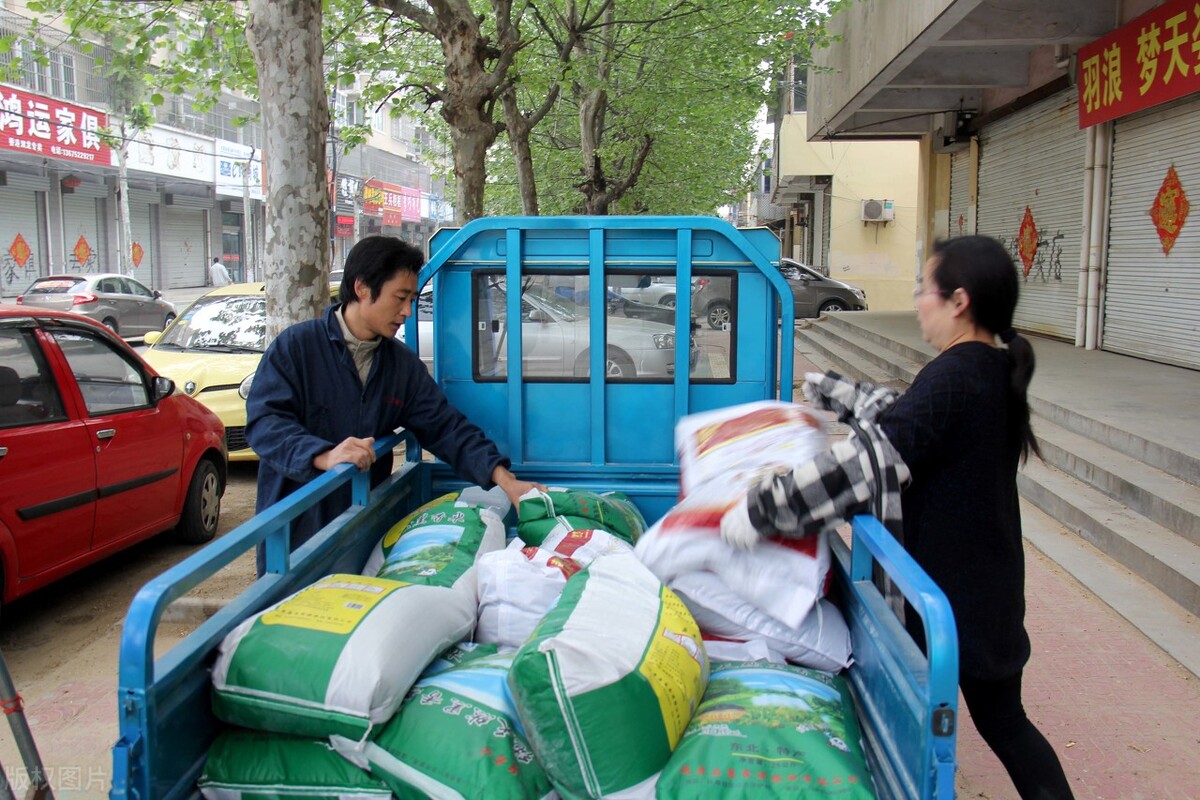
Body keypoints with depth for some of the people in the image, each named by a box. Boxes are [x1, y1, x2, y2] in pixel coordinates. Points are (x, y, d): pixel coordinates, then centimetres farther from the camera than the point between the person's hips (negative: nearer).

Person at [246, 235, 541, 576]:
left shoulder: (403, 363, 8)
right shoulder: (296, 346, -8)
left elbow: (446, 427, 2)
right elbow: (264, 420, -17)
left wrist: (505, 480, -10)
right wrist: (323, 456, -35)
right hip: (296, 530, -4)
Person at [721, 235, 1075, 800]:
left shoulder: (952, 377, -22)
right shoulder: (997, 371, 5)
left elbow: (869, 462, -32)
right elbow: (901, 414, 19)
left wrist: (761, 508, -29)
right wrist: (830, 391, 29)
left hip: (949, 592, -8)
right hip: (995, 588, 9)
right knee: (1002, 719, 21)